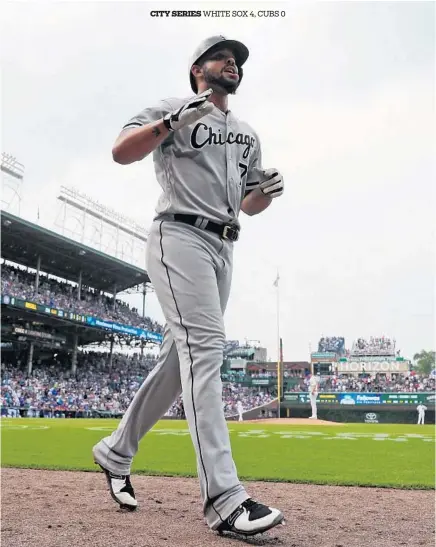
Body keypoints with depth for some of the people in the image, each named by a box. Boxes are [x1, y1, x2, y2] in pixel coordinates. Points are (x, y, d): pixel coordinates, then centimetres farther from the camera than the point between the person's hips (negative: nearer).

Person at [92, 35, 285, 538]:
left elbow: (249, 204, 25)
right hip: (180, 236, -7)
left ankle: (116, 450, 22)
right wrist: (172, 122, -17)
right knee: (205, 346, -21)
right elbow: (121, 152, -5)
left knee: (181, 359, 6)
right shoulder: (171, 109, 8)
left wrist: (268, 191, 3)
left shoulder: (247, 134, 27)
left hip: (224, 249, 7)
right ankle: (223, 496, -24)